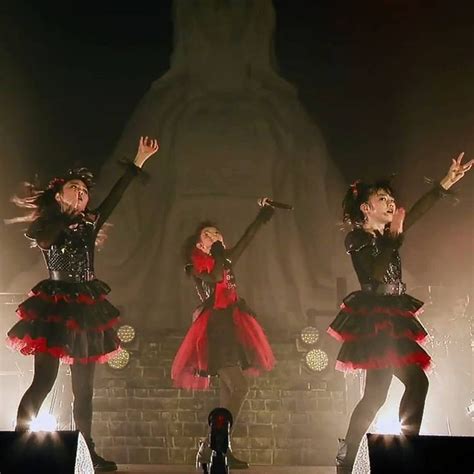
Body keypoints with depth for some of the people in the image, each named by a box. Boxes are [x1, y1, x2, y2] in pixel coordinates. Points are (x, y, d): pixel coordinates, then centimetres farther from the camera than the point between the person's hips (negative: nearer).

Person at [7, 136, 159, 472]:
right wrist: (68, 212, -13)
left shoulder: (89, 224, 14)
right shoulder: (45, 226, 2)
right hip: (55, 307, -5)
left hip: (86, 309, 6)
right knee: (44, 381, -12)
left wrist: (139, 160, 10)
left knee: (84, 387, 7)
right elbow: (37, 235, -22)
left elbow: (115, 196, 12)